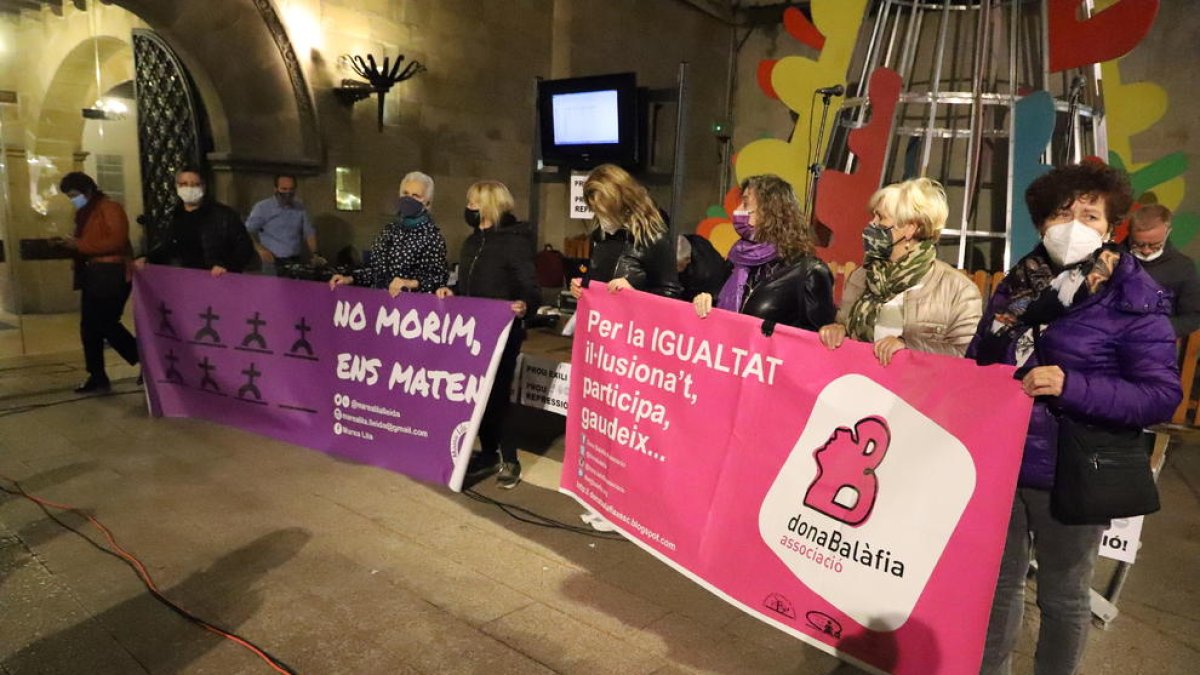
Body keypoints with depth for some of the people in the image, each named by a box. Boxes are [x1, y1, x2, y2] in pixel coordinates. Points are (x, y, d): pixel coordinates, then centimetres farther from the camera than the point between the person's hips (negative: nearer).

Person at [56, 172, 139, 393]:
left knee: (106, 324, -12)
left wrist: (80, 245, -19)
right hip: (91, 274, 9)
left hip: (112, 274, -9)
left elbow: (117, 241, -21)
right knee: (89, 327, 7)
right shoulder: (83, 214, 19)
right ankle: (97, 377, 13)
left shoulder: (110, 208, -9)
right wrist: (71, 246, 7)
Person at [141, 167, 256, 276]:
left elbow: (244, 247, -8)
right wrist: (147, 259, 11)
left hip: (216, 280, -4)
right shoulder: (173, 217, 13)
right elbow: (164, 246, 28)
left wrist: (227, 267, -21)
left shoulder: (224, 215, -7)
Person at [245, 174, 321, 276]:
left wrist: (314, 255, -5)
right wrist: (260, 249, -13)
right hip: (273, 262, -3)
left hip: (297, 261, 3)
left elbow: (309, 232, 8)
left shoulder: (301, 209, 9)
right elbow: (249, 230, 1)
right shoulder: (262, 207, 0)